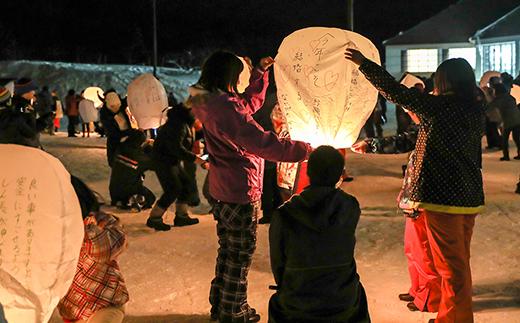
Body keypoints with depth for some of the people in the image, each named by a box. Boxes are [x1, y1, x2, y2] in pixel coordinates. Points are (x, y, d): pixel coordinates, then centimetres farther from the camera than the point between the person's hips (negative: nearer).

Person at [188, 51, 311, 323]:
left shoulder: (212, 103, 6)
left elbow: (251, 102, 24)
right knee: (240, 253, 5)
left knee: (228, 249, 22)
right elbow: (261, 143, -32)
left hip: (223, 190, 10)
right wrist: (303, 149, -27)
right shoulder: (225, 107, -26)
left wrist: (260, 72, 18)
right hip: (241, 191, -10)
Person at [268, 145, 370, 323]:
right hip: (344, 306, 1)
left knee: (276, 303, 33)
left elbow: (277, 264, -6)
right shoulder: (351, 208, -14)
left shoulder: (283, 216, -17)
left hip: (295, 308, -1)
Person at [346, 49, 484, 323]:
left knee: (451, 265, 2)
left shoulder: (440, 106, -15)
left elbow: (395, 92, -13)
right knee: (460, 261, 20)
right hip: (469, 197, 8)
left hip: (443, 197, -7)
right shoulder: (475, 110, 6)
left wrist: (363, 63, -4)